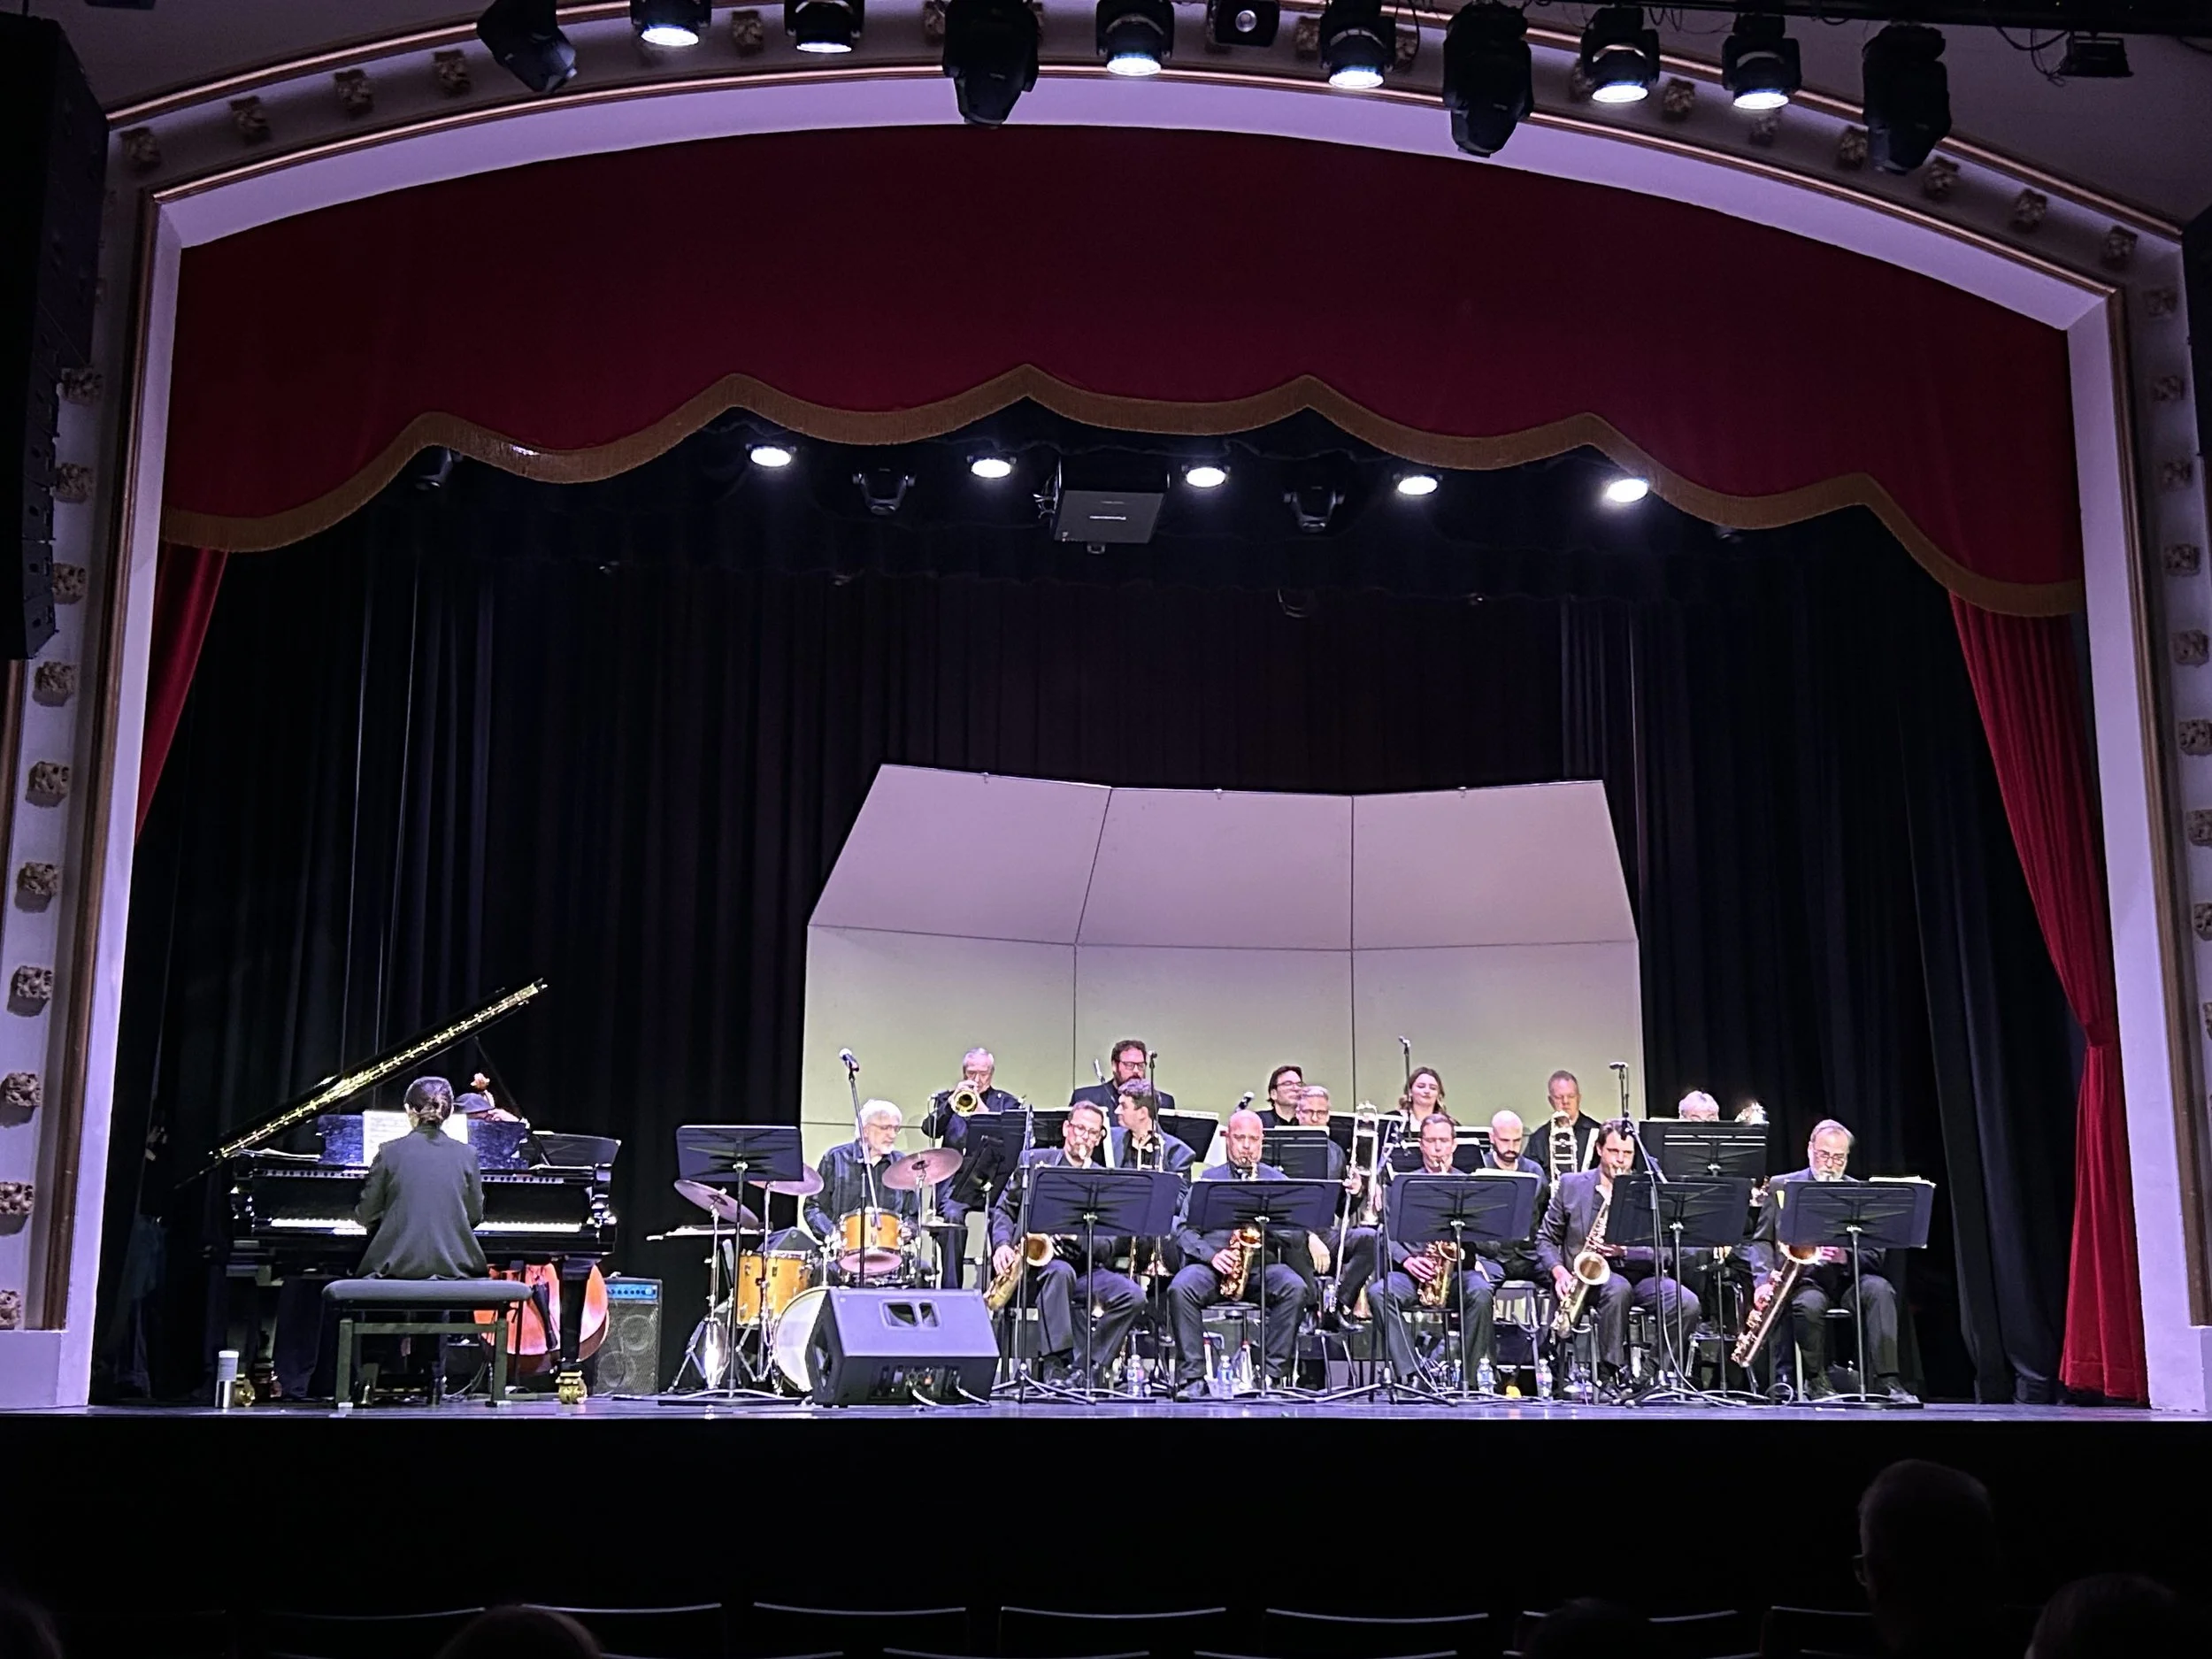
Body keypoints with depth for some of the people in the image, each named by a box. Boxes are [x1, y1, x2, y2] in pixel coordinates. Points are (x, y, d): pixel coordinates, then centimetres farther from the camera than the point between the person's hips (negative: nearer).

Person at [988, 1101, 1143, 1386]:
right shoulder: (1034, 1160, 9)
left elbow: (1111, 1245, 3)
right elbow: (1003, 1209, 8)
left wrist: (1076, 1234, -17)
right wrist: (1002, 1244, -12)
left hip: (1083, 1268, 3)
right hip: (1035, 1262, -3)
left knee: (1132, 1296, -22)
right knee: (1060, 1272, -38)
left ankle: (1088, 1368, -13)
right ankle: (1055, 1365, -34)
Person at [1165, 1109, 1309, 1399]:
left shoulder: (1277, 1181, 15)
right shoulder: (1207, 1179, 15)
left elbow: (1297, 1236, 7)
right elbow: (1184, 1229, 6)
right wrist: (1210, 1254, -13)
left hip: (1262, 1265, 0)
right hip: (1212, 1265, 0)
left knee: (1293, 1287, -31)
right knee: (1180, 1288, -32)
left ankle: (1272, 1372, -23)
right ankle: (1191, 1374, -26)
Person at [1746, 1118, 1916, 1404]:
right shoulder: (1782, 1187, 10)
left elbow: (1875, 1254, 5)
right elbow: (1762, 1241, 6)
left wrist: (1847, 1255, -19)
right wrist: (1763, 1280, -13)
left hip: (1846, 1277, 2)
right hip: (1802, 1279, -2)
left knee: (1879, 1289, -31)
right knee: (1810, 1304, -36)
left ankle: (1886, 1380, -30)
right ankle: (1815, 1380, -12)